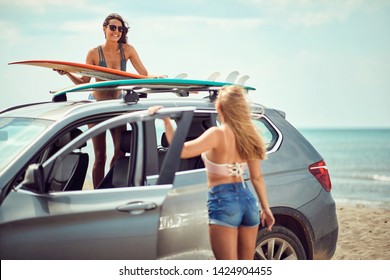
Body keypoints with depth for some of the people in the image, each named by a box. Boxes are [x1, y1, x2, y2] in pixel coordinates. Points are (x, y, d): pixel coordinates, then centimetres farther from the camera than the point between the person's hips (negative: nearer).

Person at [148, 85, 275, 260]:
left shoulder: (217, 134, -13)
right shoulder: (248, 136, 6)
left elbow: (182, 150, -23)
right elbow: (257, 177, 10)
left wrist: (166, 120, -18)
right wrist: (265, 208, 18)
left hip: (223, 201, -6)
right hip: (248, 199, 7)